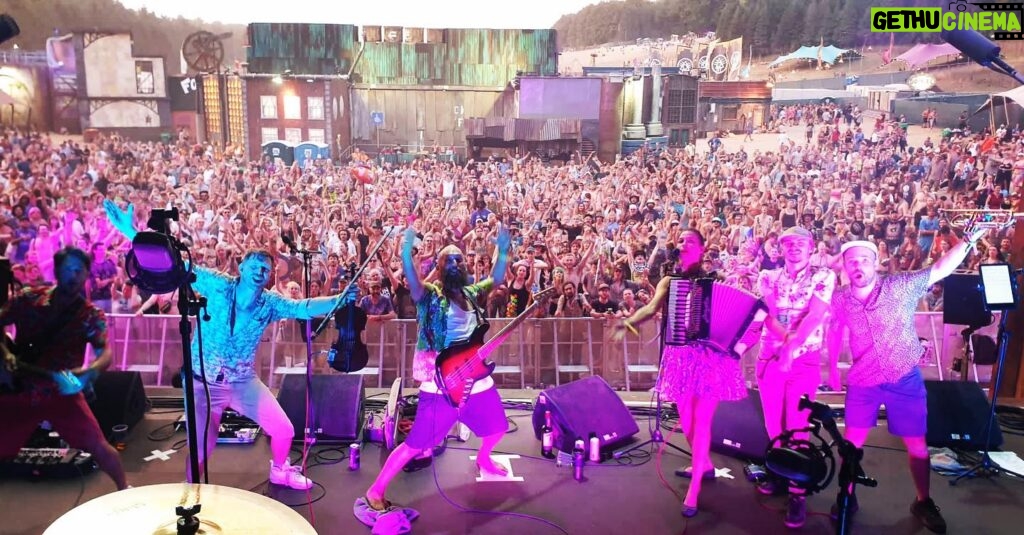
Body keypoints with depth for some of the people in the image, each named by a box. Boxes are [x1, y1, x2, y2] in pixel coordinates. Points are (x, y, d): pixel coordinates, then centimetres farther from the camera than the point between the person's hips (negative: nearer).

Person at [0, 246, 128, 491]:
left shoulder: (91, 315, -8)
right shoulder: (27, 298, -2)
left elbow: (105, 354, -19)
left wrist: (89, 372, -40)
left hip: (62, 391, -2)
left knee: (98, 446, -8)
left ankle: (124, 490, 12)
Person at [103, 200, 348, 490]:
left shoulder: (270, 303, -7)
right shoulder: (218, 286, -13)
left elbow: (304, 308, -19)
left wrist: (341, 300, -35)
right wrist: (131, 233, -24)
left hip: (244, 382, 3)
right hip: (204, 382, -2)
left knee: (284, 430, 2)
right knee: (201, 449, 0)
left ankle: (280, 471, 34)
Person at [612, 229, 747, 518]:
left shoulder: (714, 280, 3)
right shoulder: (669, 281, 7)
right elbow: (652, 308, -11)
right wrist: (628, 322, -28)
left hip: (711, 354, -3)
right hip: (682, 355, 3)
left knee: (702, 418, -5)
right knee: (686, 418, 9)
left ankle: (694, 490, -1)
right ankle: (705, 464, 36)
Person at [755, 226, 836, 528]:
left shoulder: (823, 277, -1)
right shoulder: (768, 278, 7)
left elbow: (814, 316, -13)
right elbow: (767, 313, -6)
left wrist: (792, 347, -23)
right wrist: (786, 339, -23)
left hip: (805, 360, -3)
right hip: (770, 356, 3)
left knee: (797, 425, -5)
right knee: (773, 422, 11)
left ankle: (797, 492, 3)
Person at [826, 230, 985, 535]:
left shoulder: (902, 286, -10)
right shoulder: (839, 300, -6)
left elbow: (941, 269, -11)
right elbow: (835, 333, 8)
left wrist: (970, 239, -22)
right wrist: (832, 368, 10)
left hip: (905, 380, -1)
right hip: (863, 382, 1)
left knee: (917, 445, 10)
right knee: (852, 442, 7)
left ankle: (923, 503, 31)